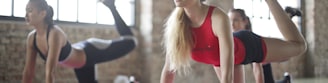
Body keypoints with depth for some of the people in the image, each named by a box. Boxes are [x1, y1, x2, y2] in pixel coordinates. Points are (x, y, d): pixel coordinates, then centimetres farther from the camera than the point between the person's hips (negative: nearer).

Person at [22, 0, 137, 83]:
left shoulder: (55, 34, -42)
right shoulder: (31, 38, -19)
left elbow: (50, 73, -47)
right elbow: (28, 72, -12)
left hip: (90, 53, -7)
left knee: (129, 41, 7)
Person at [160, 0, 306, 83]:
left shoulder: (218, 18, -45)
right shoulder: (175, 22, -31)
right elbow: (169, 68, -20)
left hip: (247, 48, -3)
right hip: (219, 56, 3)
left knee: (298, 46, 17)